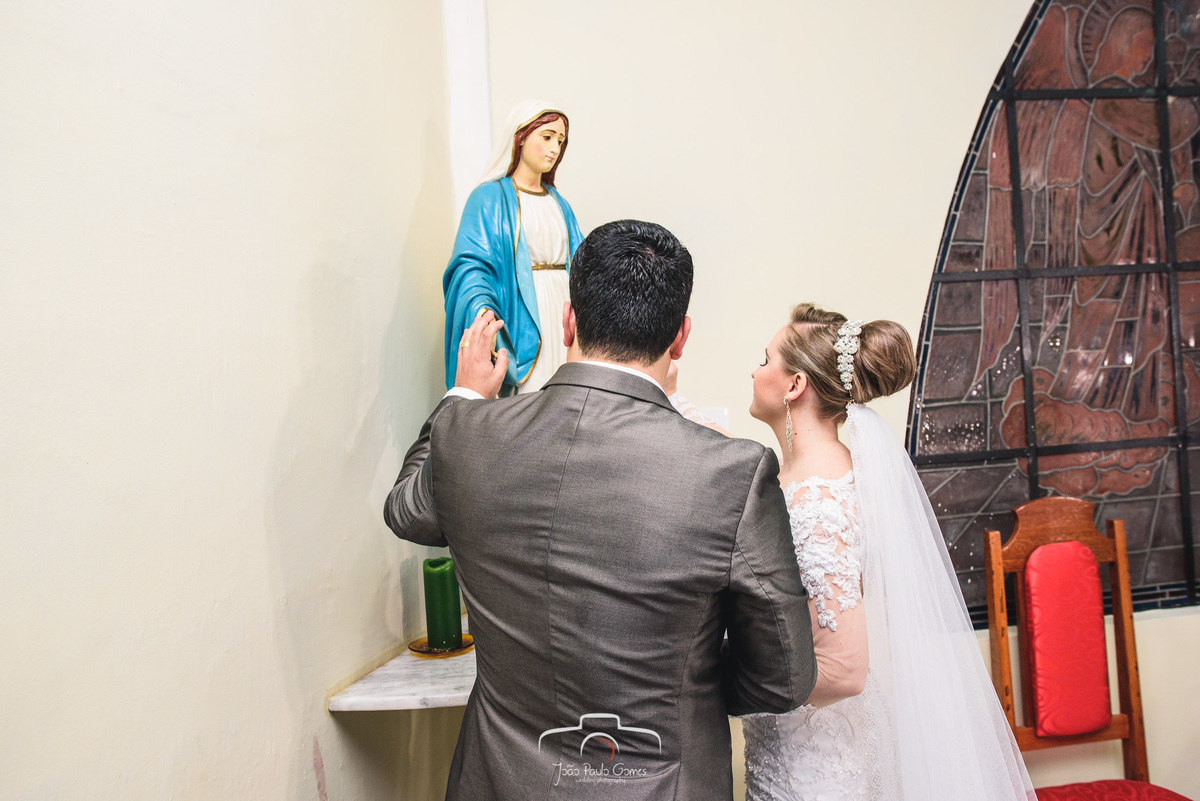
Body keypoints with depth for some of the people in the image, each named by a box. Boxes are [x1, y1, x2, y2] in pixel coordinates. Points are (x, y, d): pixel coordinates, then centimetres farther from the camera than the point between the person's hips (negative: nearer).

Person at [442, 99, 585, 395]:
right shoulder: (490, 197, -1)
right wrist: (482, 309, -30)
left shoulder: (557, 202, 19)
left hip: (562, 314, 6)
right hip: (521, 321, -6)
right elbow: (471, 264, -12)